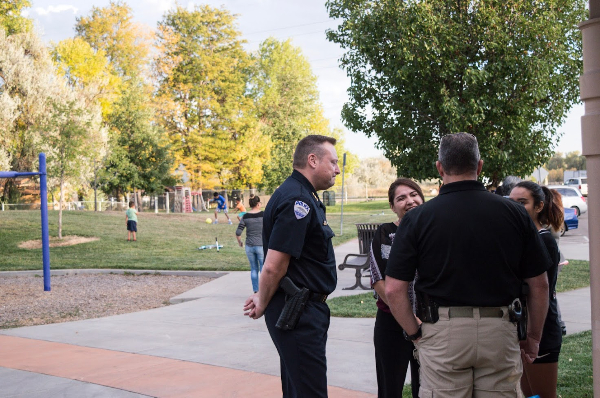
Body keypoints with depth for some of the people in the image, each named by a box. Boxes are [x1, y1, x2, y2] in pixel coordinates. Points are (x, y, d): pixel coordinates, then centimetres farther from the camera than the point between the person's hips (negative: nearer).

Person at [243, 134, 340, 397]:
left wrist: (264, 299, 17)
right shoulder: (297, 200, -19)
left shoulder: (302, 197, 14)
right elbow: (274, 266, -23)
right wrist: (263, 304, -8)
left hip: (304, 309, 10)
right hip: (298, 314, -10)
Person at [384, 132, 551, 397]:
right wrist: (533, 336, 16)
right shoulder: (514, 213, 1)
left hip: (443, 334, -2)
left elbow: (394, 289, -7)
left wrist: (415, 334, 5)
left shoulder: (418, 218, -4)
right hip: (500, 334, 2)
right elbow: (539, 285, 5)